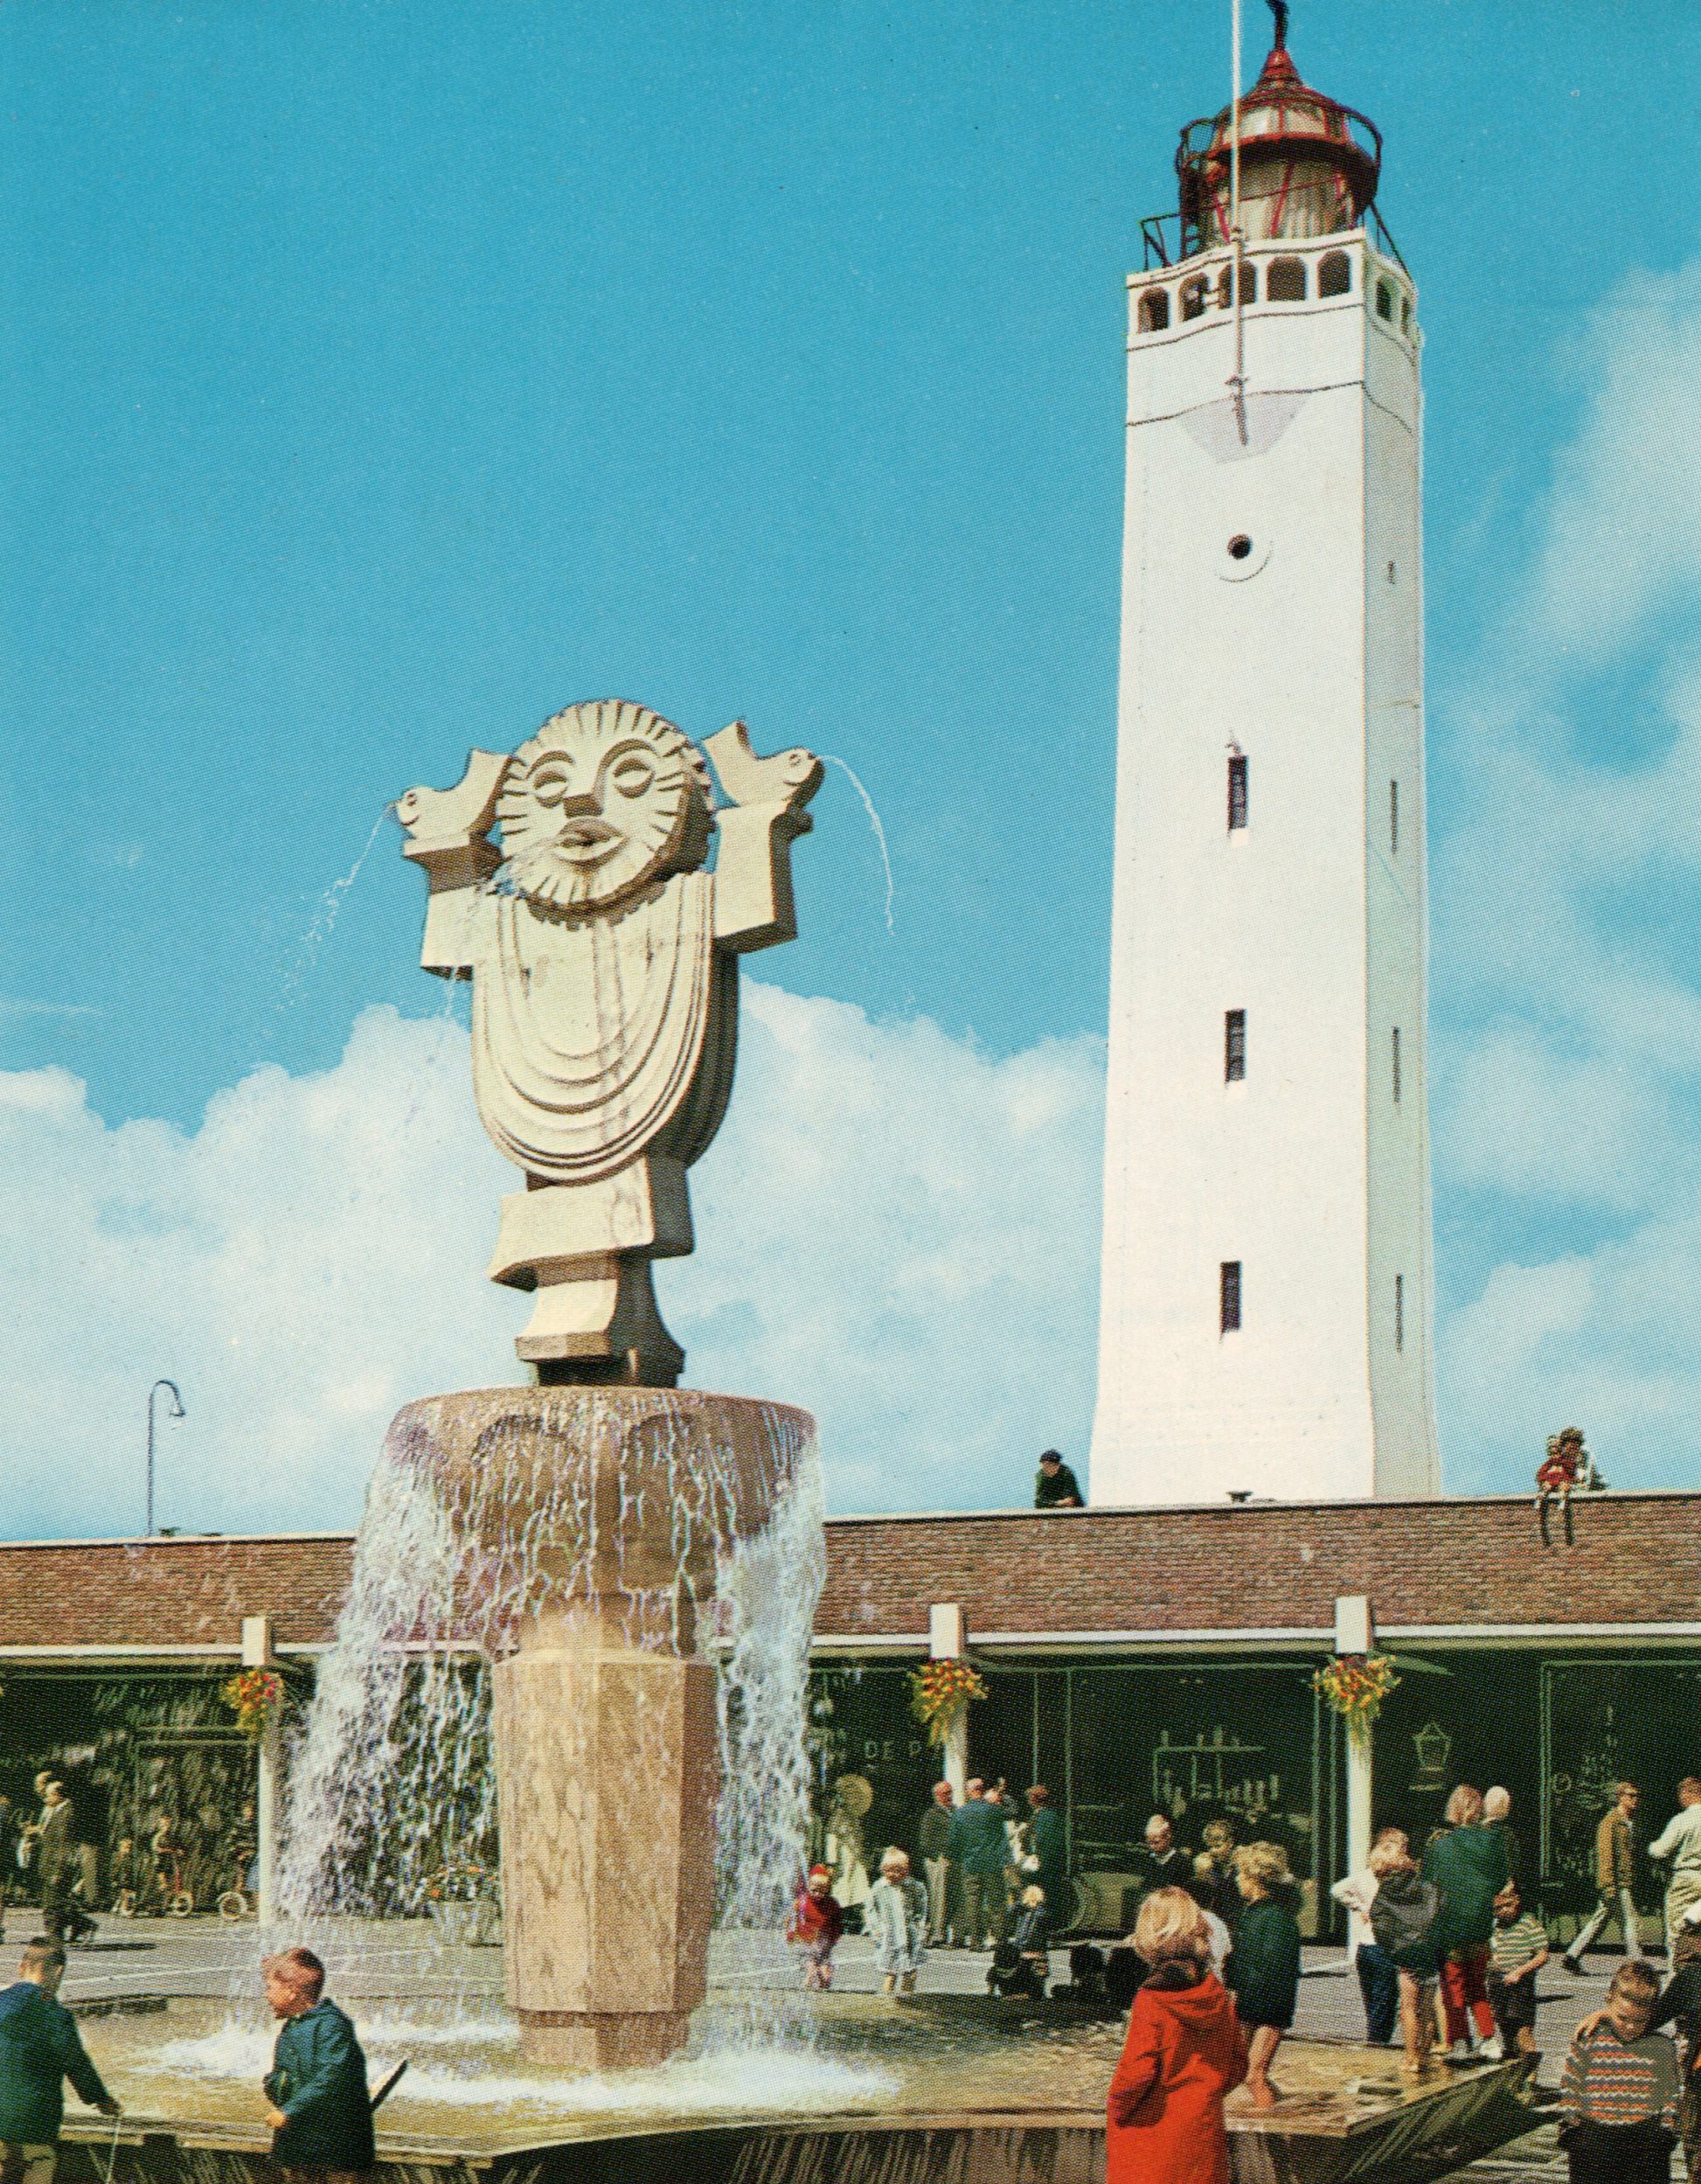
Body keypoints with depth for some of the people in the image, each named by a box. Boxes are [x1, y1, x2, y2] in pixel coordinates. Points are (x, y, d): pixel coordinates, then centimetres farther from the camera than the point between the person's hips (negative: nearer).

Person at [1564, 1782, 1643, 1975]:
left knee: (1599, 1919, 10)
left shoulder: (1630, 1822, 19)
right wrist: (1609, 1885, -23)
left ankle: (1572, 1957, 12)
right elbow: (1605, 1854, -17)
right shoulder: (1610, 1821, -10)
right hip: (1618, 1882, -9)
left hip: (1626, 1882, 9)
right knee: (1631, 1922, -7)